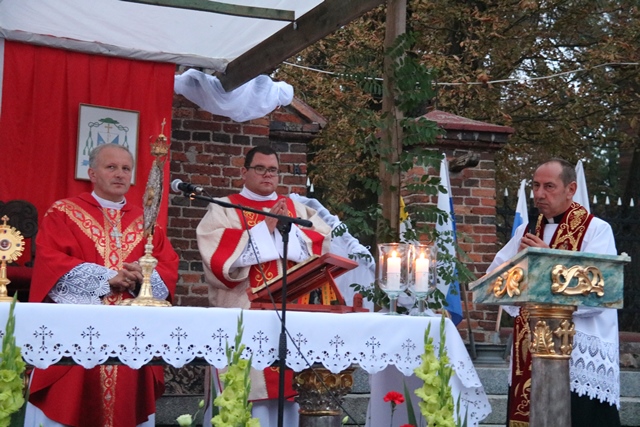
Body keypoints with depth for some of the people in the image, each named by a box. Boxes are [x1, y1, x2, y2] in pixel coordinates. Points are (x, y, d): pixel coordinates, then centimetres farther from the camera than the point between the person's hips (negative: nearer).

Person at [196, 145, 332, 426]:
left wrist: (286, 228, -6)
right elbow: (221, 256, -9)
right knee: (249, 391, -10)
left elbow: (320, 247, 6)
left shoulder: (297, 209, 18)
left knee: (285, 390, 1)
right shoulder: (223, 210, 6)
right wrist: (264, 229, -10)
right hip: (244, 314, -4)